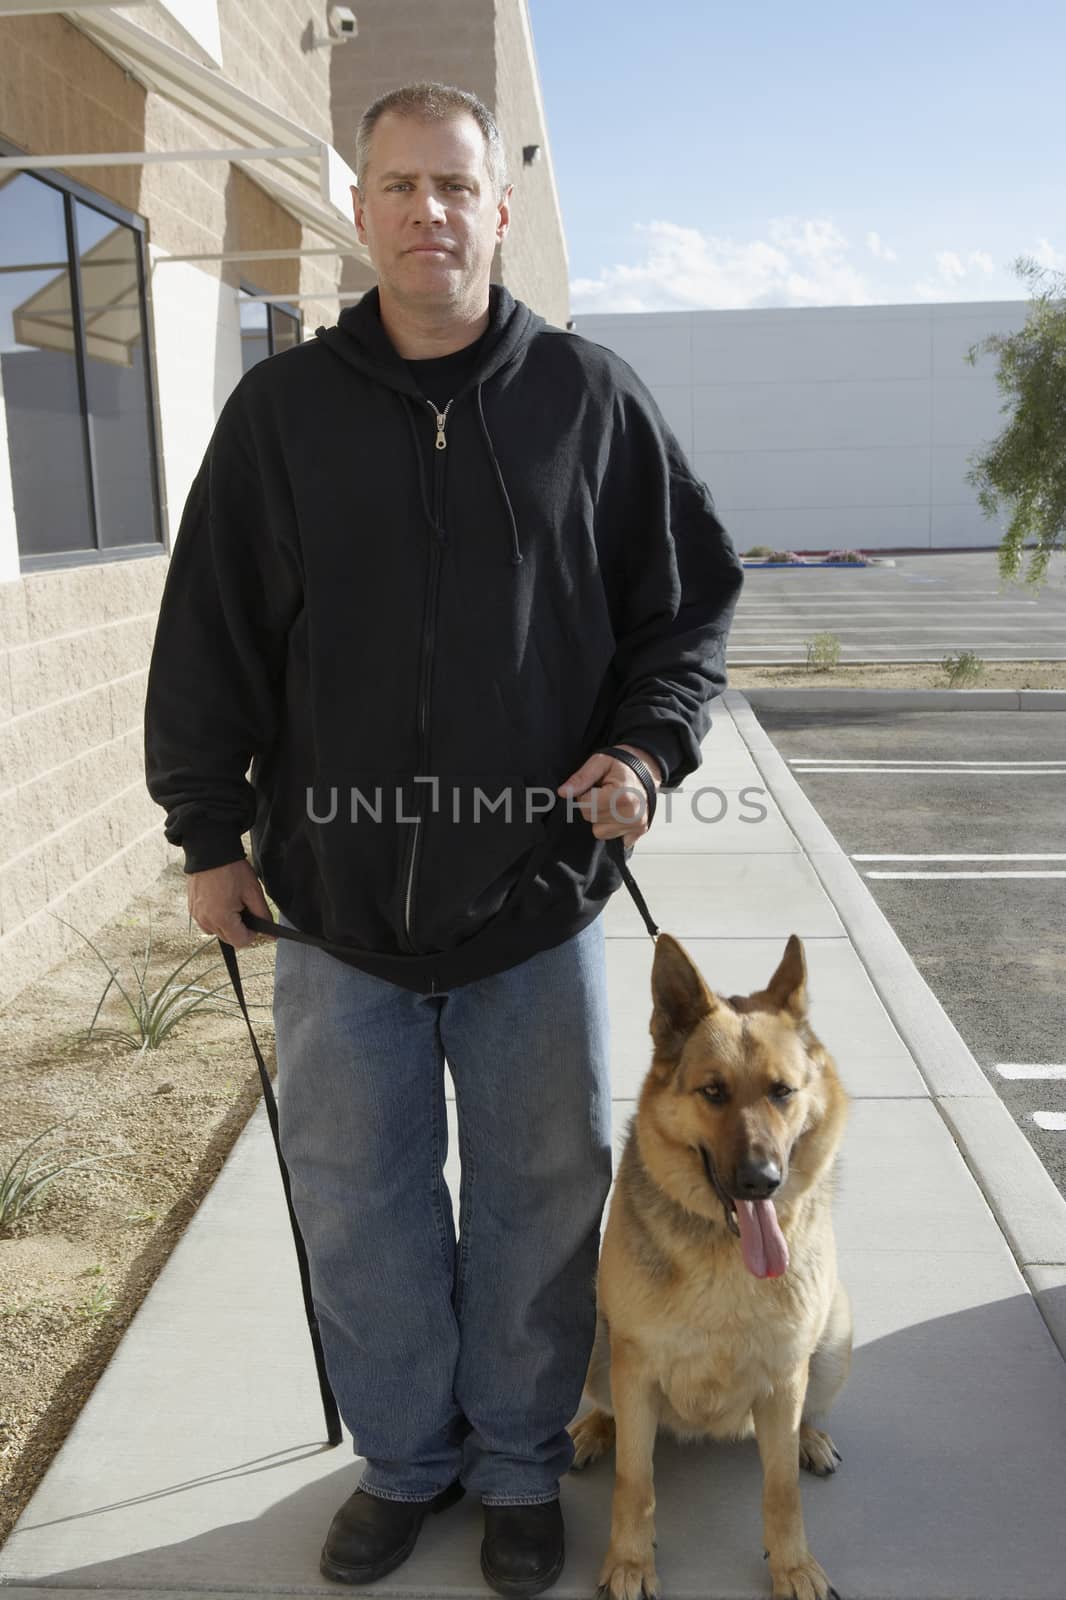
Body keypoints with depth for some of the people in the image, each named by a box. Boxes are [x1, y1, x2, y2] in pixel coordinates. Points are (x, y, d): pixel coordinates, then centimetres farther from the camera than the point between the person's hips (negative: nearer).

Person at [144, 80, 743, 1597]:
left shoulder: (591, 395, 2)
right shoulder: (279, 408, 4)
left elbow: (691, 596, 8)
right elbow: (209, 635, 7)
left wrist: (649, 745, -7)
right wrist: (209, 830, 6)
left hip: (539, 902, 0)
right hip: (337, 903, 1)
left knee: (539, 1202, 12)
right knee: (358, 1208, 13)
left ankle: (519, 1463, 37)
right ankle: (403, 1457, 37)